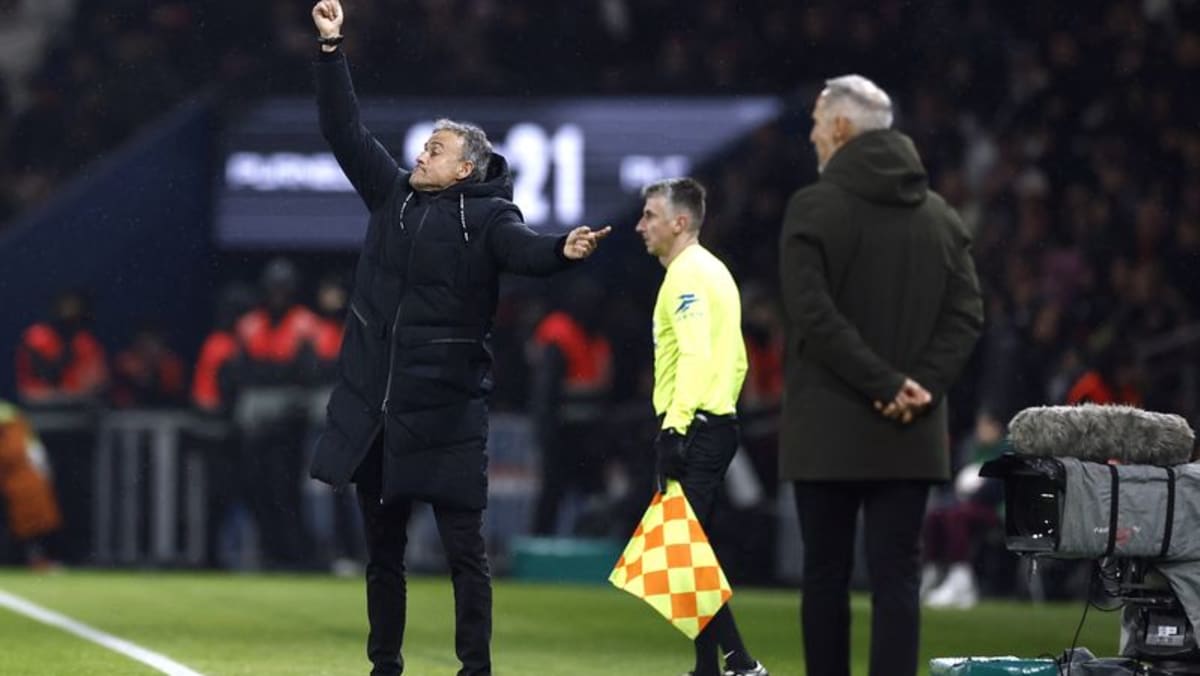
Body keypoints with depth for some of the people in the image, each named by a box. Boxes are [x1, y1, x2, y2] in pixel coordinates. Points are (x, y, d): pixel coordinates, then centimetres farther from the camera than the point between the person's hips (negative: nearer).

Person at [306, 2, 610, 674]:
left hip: (445, 409, -5)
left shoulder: (486, 215, -5)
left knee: (465, 546, -2)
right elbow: (346, 131, 13)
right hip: (374, 404, 5)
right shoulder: (394, 195, 10)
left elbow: (522, 247, -23)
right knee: (383, 548, 12)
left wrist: (562, 250, -46)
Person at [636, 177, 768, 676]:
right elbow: (736, 360, 23)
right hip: (716, 425, 10)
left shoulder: (688, 274, -11)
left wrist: (674, 427, -27)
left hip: (694, 430, -10)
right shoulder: (714, 271, 20)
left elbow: (695, 355, -23)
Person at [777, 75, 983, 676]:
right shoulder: (939, 214, 10)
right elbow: (967, 314, 3)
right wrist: (922, 384, -5)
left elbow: (814, 314, -15)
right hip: (912, 441, 3)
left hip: (828, 430, -3)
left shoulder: (813, 208, -6)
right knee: (896, 577, 1)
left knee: (826, 576, 4)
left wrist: (885, 384, -13)